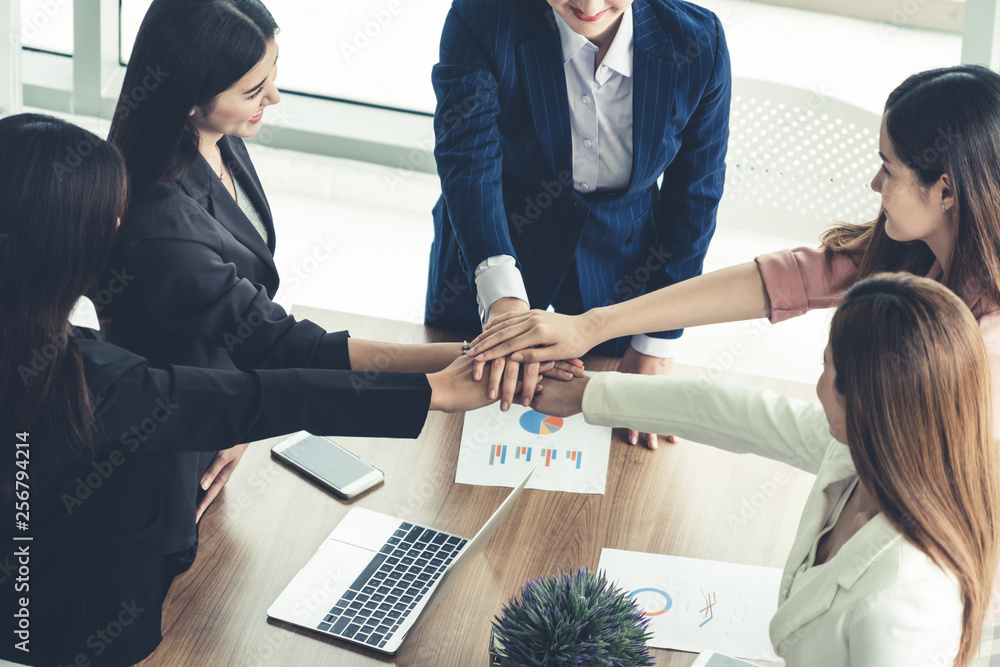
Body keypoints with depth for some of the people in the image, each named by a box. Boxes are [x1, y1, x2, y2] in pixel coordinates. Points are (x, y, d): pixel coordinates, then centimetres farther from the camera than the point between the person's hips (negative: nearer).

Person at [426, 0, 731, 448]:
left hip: (621, 258, 1)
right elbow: (468, 160, -38)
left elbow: (693, 197, -11)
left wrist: (658, 344, -9)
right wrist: (500, 291, -55)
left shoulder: (697, 43, -22)